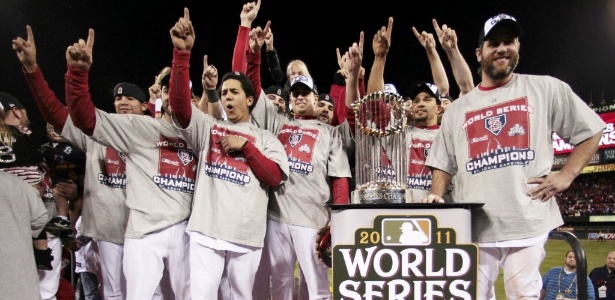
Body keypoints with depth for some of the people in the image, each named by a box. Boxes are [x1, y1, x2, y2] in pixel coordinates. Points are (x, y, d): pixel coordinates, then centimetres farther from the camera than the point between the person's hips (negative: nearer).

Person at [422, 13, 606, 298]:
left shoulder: (546, 89, 8)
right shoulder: (458, 109, 13)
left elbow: (591, 130, 11)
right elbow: (443, 163, 15)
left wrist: (566, 176, 0)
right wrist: (436, 196, -2)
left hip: (529, 222, -2)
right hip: (473, 225, 2)